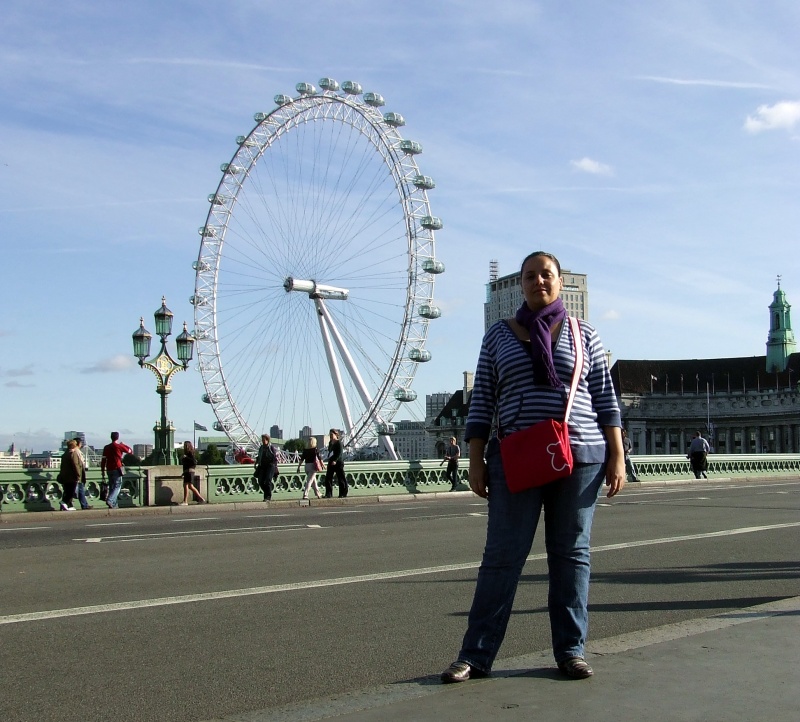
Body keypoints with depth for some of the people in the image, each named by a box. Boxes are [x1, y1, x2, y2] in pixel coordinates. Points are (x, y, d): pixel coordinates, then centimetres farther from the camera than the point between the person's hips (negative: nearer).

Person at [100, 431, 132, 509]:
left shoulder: (106, 447, 8)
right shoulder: (119, 446, -6)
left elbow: (103, 460, 7)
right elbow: (130, 451, 6)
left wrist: (102, 471, 12)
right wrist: (123, 444, 19)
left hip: (109, 470, 5)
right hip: (117, 469, -5)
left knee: (111, 486, 12)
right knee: (117, 486, -4)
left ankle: (113, 504, 12)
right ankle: (110, 500, -24)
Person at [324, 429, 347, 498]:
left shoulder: (339, 443, -9)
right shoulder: (330, 443, 14)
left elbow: (340, 453, -18)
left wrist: (335, 460, -27)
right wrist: (329, 460, 15)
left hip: (338, 463, -8)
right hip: (331, 463, 8)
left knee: (340, 479, 0)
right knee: (328, 478, 2)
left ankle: (343, 493, 8)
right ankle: (328, 494, 5)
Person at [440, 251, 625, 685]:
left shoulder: (584, 336, 9)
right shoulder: (499, 336, 9)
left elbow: (606, 401, 7)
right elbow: (482, 403, 7)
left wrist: (617, 457, 0)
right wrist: (476, 460, 0)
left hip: (580, 456, 1)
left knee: (571, 554, 5)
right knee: (502, 555, -2)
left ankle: (570, 651, 13)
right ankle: (476, 656, 2)